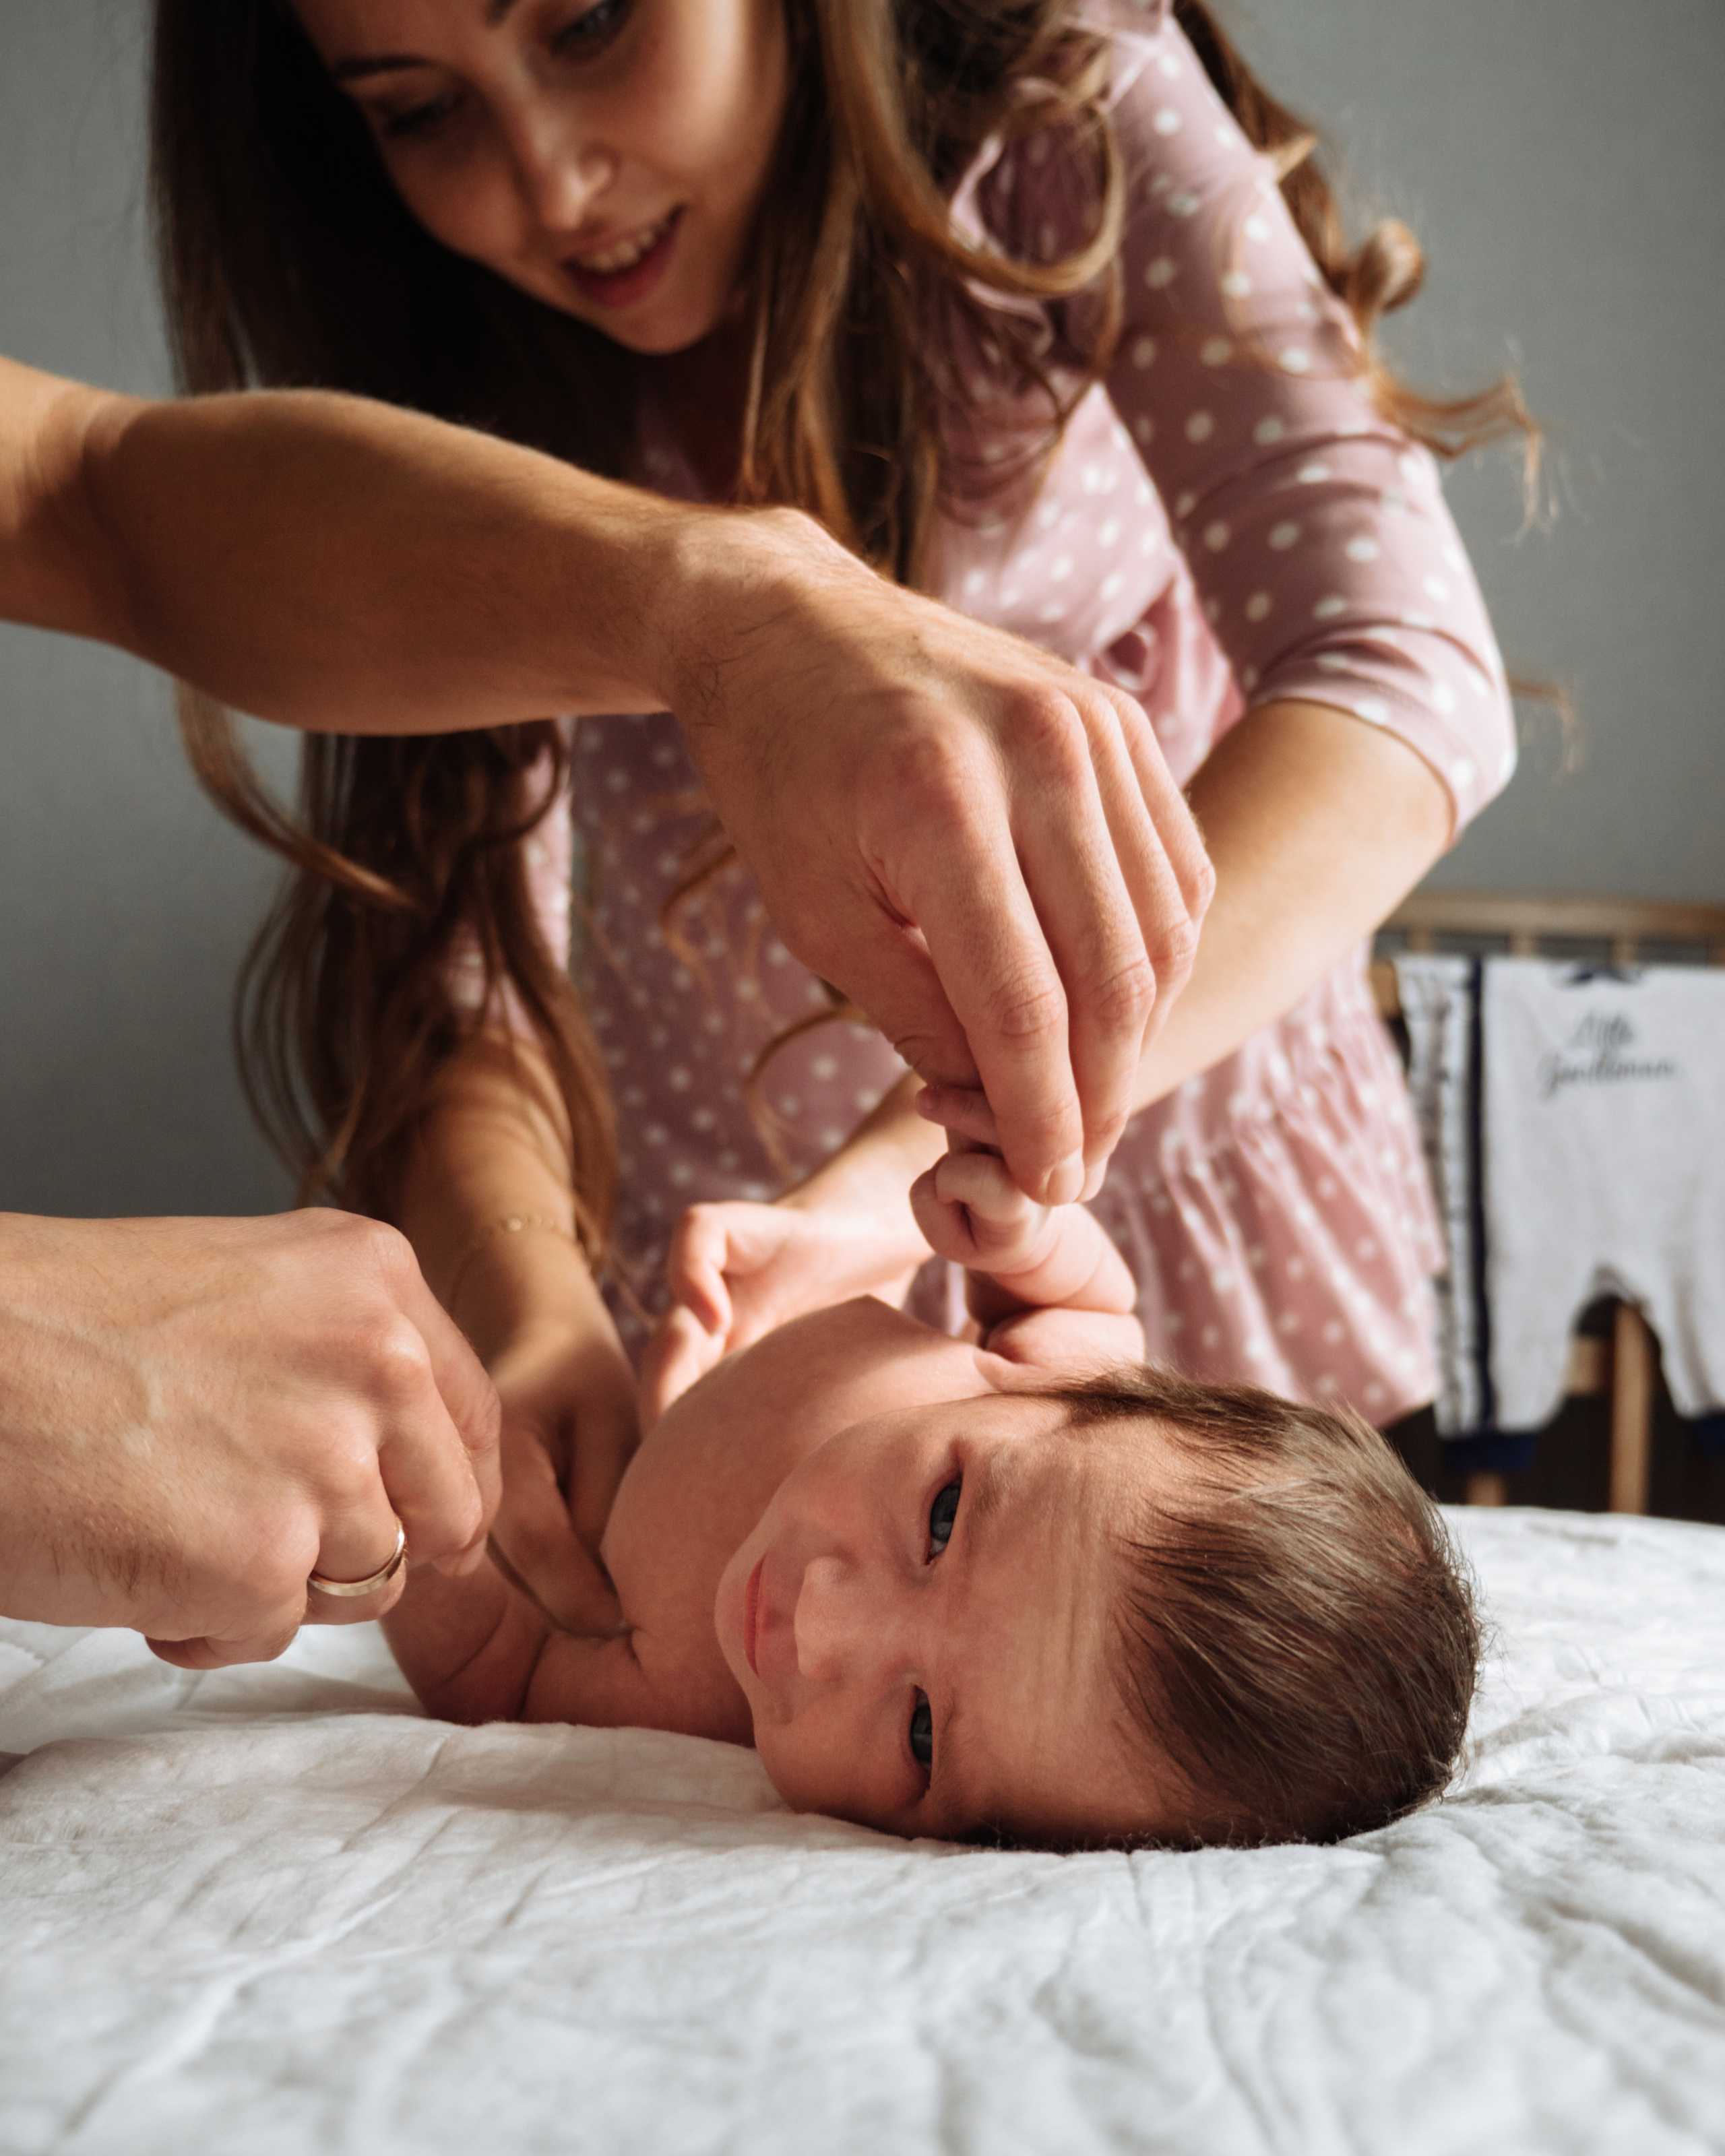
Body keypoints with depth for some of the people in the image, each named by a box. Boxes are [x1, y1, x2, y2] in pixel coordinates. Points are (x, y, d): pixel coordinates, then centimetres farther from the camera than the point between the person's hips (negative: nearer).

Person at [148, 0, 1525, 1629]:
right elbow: (445, 940, -21)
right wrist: (530, 1313, -43)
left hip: (1164, 1074, -1)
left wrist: (921, 1159, -49)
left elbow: (1402, 682, -37)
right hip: (708, 1182, 2)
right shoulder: (445, 357, -18)